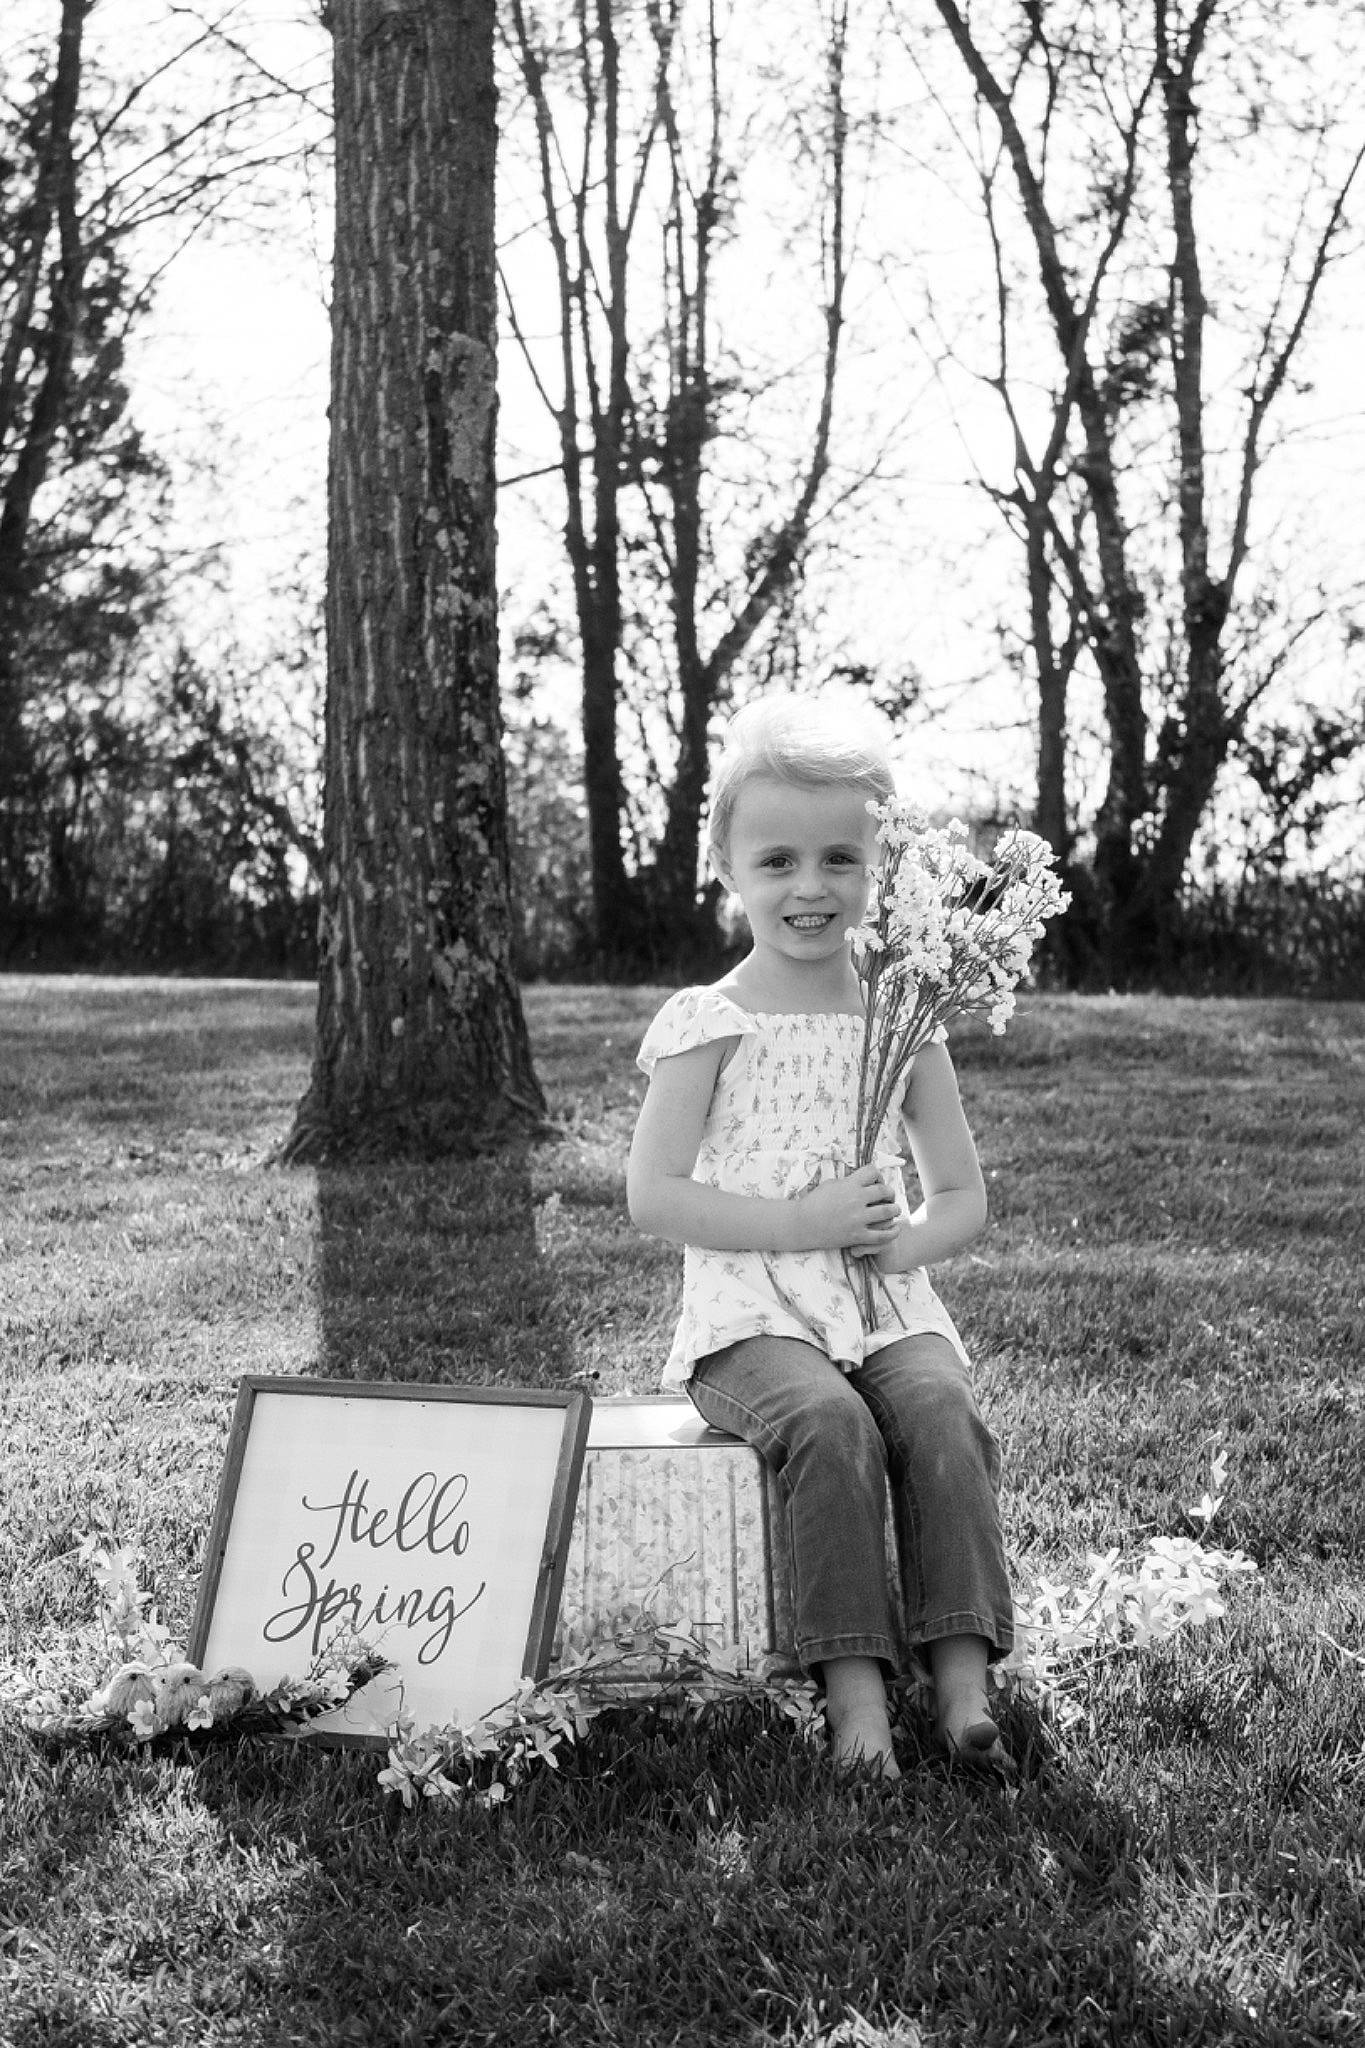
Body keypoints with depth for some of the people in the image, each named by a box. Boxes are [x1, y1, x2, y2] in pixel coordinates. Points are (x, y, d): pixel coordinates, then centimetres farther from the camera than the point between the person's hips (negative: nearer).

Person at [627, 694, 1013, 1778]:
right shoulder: (709, 1023, 0)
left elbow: (964, 1194, 14)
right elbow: (653, 1197, -7)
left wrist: (908, 1238, -10)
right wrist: (802, 1223, -15)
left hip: (887, 1308, 3)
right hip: (752, 1317, -3)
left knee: (943, 1413, -27)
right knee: (830, 1422, -32)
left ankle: (963, 1681, -27)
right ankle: (853, 1687, -27)